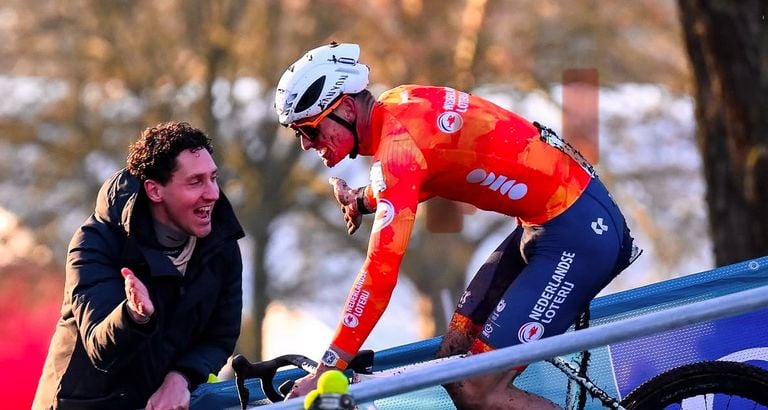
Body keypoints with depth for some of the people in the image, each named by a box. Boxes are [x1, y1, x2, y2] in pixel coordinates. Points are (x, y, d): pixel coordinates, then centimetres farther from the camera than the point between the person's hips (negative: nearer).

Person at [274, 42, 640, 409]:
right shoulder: (396, 106, 6)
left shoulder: (398, 141, -21)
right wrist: (364, 199, 24)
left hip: (579, 232, -10)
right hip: (548, 221, 10)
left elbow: (381, 269, -28)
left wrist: (325, 371, -29)